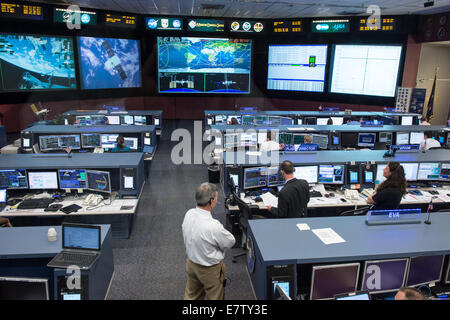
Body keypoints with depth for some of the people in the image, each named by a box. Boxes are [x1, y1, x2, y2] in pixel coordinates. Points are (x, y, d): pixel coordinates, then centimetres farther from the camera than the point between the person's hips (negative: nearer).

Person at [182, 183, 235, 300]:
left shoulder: (189, 214, -16)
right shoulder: (213, 226, -36)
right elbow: (231, 242, -19)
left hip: (191, 263, 6)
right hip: (209, 269, -6)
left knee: (191, 295, 28)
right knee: (214, 297, 21)